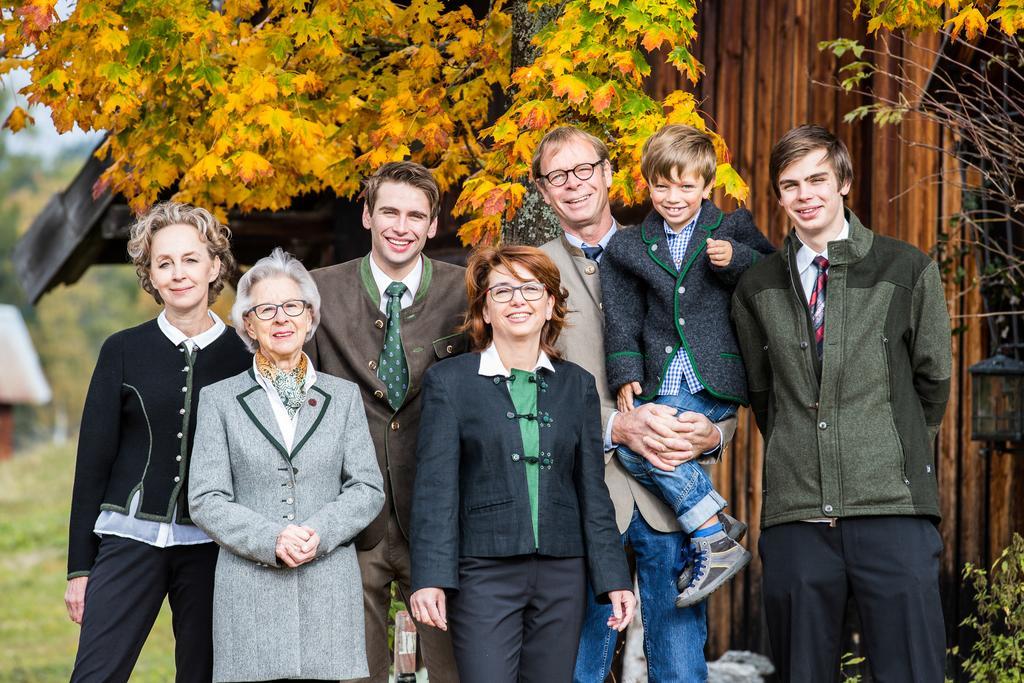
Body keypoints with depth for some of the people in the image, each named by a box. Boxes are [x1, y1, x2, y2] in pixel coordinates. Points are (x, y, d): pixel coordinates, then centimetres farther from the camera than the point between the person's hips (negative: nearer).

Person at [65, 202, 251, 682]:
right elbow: (92, 461, 5)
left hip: (212, 547, 1)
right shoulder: (123, 351, 5)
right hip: (132, 537, 0)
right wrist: (79, 567, 2)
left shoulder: (242, 357, 5)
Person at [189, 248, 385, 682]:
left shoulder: (343, 396, 13)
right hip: (250, 591, -1)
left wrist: (319, 532, -11)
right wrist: (270, 540, -14)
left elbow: (368, 488, 7)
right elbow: (206, 500, 2)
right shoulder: (220, 399, 8)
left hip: (328, 594, 1)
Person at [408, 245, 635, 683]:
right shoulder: (449, 382, 3)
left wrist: (614, 579, 5)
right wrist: (430, 579, -11)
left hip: (561, 576, 3)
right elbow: (435, 487, -3)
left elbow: (592, 490, 11)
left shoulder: (577, 385, 12)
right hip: (485, 574, -3)